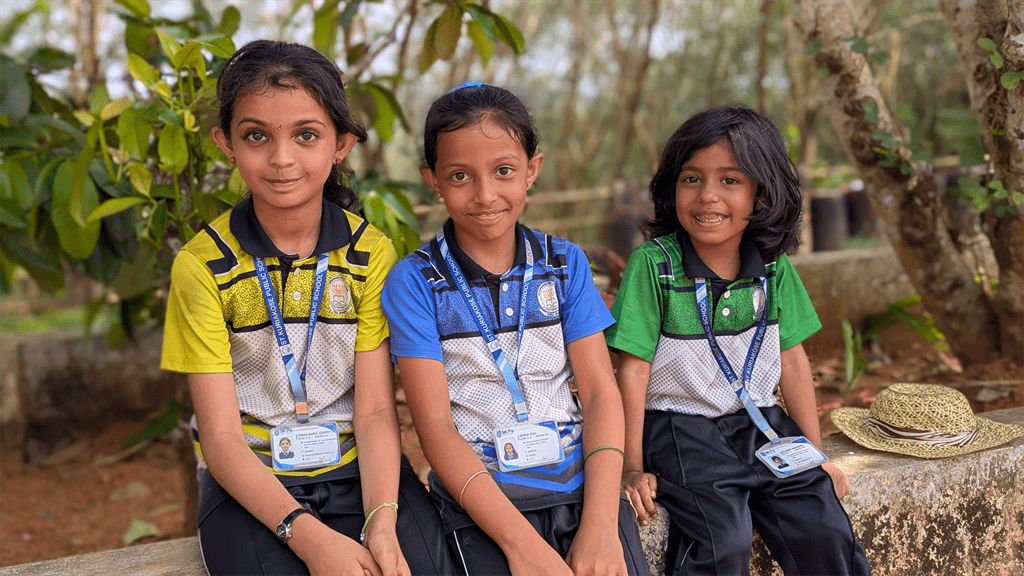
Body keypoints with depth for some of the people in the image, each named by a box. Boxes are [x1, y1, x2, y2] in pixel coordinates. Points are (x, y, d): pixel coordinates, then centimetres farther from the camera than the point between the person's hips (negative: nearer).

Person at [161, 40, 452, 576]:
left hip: (360, 470, 2)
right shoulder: (203, 265, -7)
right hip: (250, 484, -1)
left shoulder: (372, 254, -1)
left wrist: (382, 518, -23)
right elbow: (221, 435, -10)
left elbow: (375, 410, -4)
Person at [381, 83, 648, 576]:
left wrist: (600, 525, -13)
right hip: (481, 497, -2)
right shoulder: (413, 281, -2)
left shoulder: (566, 264, 7)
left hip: (583, 482, 3)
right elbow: (435, 424, -8)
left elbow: (600, 391, 1)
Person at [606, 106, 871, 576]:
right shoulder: (653, 264, -12)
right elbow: (633, 367, -11)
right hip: (681, 432, -4)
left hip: (764, 429, 4)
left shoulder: (775, 269, 0)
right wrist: (633, 467, -10)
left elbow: (793, 362, 8)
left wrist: (816, 454, 11)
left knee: (826, 535, -8)